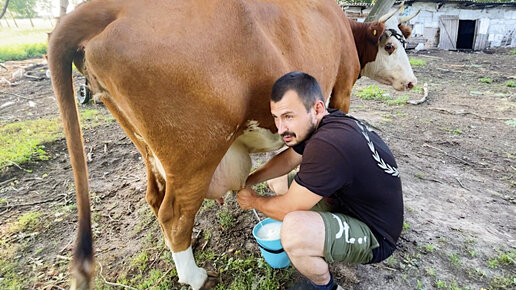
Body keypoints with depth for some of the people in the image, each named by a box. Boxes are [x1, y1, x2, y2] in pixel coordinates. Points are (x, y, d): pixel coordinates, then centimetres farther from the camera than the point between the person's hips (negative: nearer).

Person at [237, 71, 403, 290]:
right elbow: (288, 159, 9)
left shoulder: (328, 144, -36)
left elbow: (288, 209, -24)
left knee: (294, 231, -34)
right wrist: (246, 182, 3)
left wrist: (253, 201, -4)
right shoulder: (319, 125, -7)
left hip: (375, 238, -9)